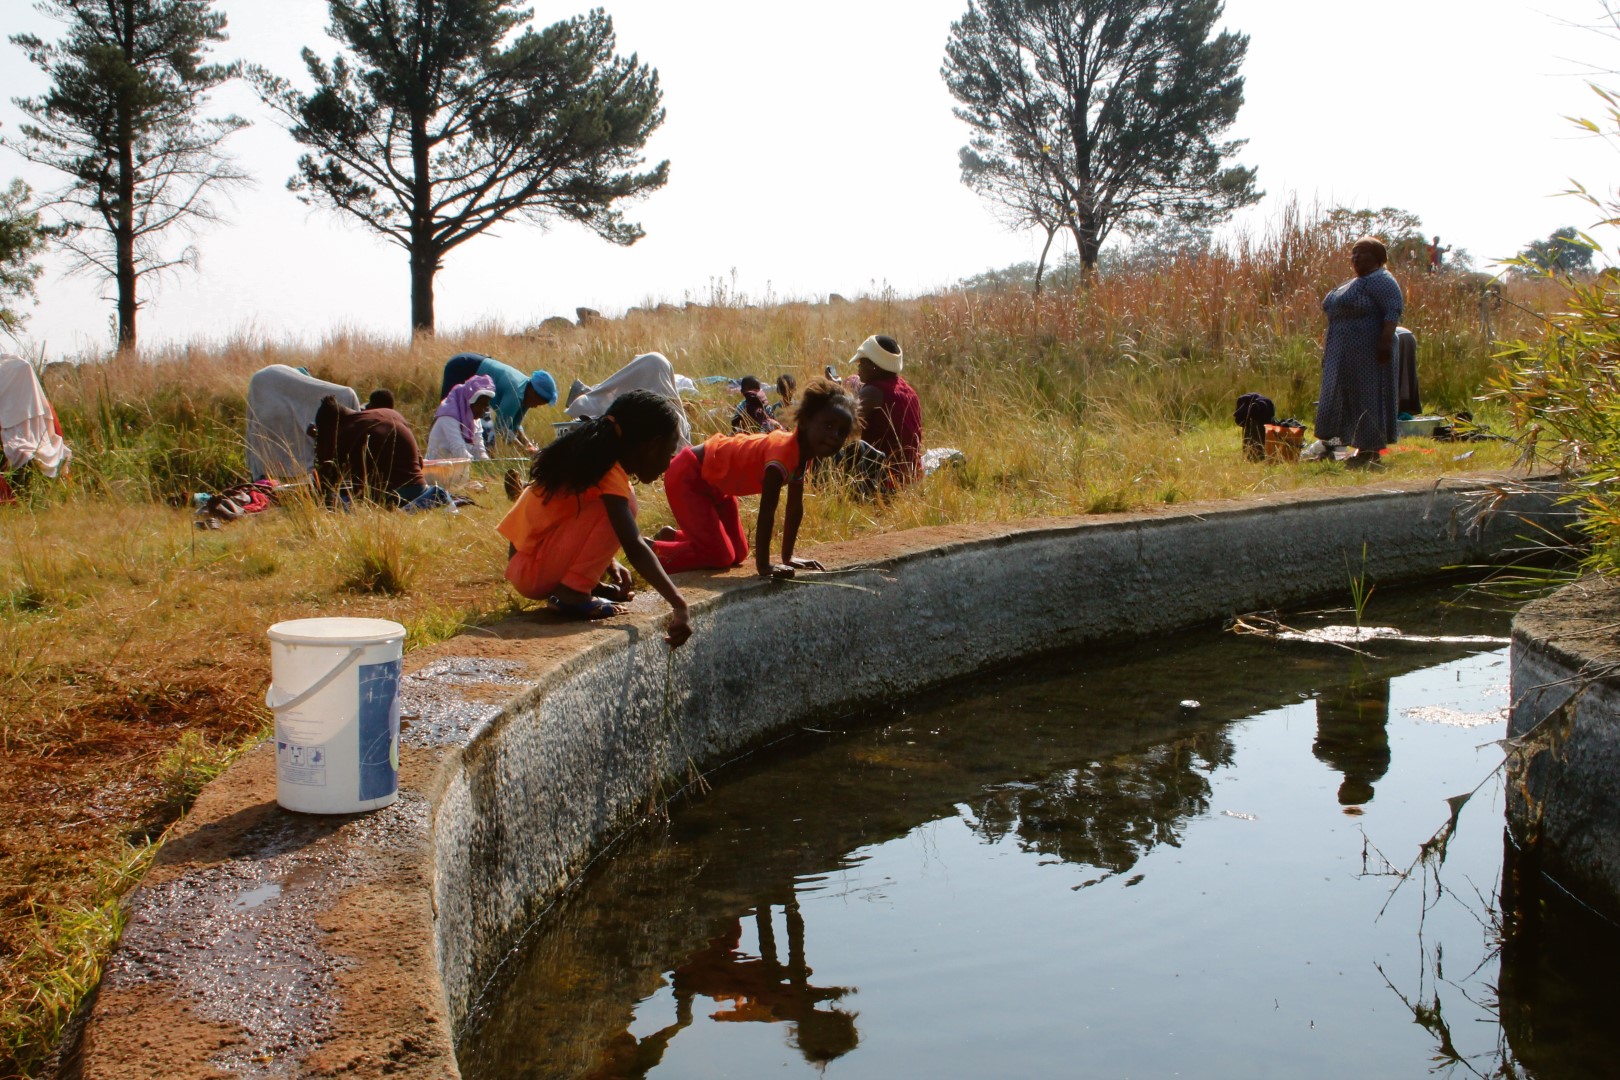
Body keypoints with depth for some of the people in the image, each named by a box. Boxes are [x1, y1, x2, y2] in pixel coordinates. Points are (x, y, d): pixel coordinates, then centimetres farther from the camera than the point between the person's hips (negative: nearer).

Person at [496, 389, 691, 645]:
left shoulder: (594, 455, 9)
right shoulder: (611, 474, -19)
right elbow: (634, 549, -28)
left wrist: (607, 561, 7)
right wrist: (678, 604, -31)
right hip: (533, 570, -10)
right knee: (618, 506, -20)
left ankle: (587, 585, 10)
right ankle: (572, 593, -16)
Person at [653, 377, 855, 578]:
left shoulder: (803, 451, -5)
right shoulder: (783, 453, -34)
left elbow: (795, 508, 2)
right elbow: (766, 513, -36)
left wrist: (787, 557, 1)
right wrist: (763, 566, -36)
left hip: (713, 481, 10)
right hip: (688, 475, -10)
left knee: (738, 553, 12)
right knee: (719, 556, -14)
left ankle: (671, 535, 30)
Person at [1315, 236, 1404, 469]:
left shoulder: (1381, 281, -10)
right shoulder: (1354, 282, 20)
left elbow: (1393, 312, -19)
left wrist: (1385, 341, -27)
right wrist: (1329, 350, 21)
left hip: (1367, 353, -10)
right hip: (1345, 353, 10)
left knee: (1368, 396, -8)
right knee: (1348, 397, 8)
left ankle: (1370, 450, -6)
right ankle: (1364, 446, 11)